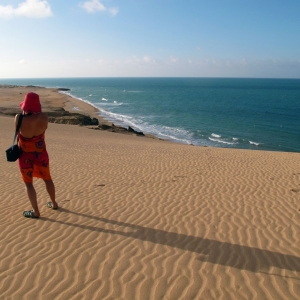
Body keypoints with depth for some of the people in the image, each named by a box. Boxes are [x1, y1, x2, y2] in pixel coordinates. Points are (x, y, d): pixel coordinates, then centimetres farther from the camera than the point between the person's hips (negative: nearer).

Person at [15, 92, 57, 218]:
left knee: (28, 183, 11)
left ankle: (36, 211, 13)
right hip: (41, 153, 3)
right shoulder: (44, 117, -19)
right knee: (47, 178, 21)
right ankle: (54, 203, 36)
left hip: (25, 155, -2)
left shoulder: (19, 118, -24)